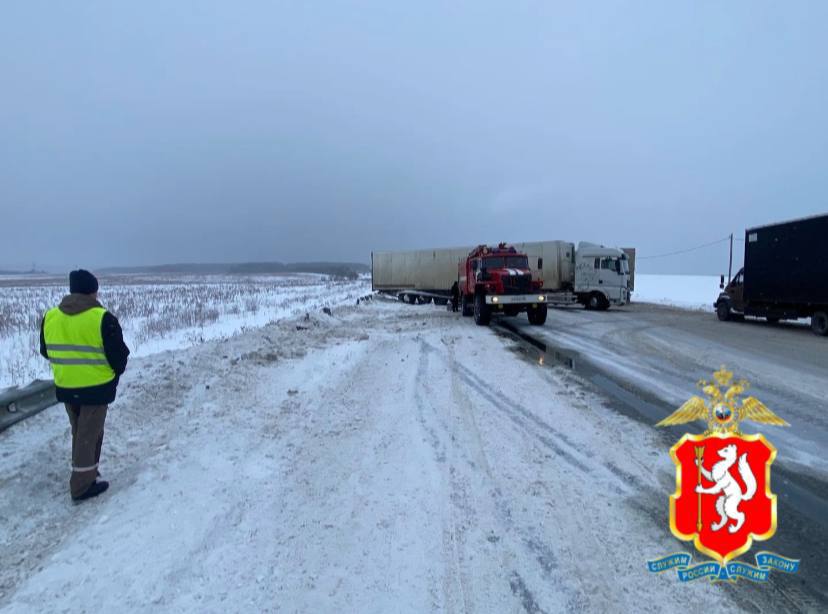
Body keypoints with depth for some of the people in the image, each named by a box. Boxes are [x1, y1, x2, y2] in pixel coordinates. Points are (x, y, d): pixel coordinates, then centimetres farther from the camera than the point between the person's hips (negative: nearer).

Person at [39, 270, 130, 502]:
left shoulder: (50, 317, 0)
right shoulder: (102, 318, -18)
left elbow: (46, 352, 12)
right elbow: (119, 354, -13)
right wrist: (116, 373, 7)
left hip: (65, 386, 6)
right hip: (96, 386, -6)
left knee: (79, 432, 22)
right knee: (89, 434, 4)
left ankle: (85, 472, 35)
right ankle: (82, 485, 10)